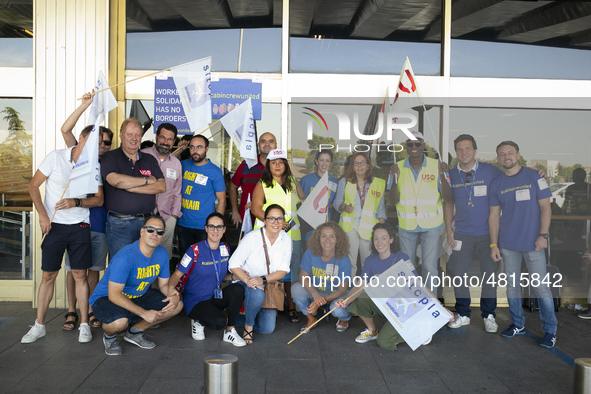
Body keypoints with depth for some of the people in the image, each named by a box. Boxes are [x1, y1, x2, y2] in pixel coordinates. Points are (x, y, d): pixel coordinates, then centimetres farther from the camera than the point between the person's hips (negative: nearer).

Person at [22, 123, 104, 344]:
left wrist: (76, 202, -15)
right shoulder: (56, 157, -4)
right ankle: (39, 325, 17)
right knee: (48, 275, 4)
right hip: (54, 225, -1)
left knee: (80, 274, 2)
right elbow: (33, 186, 0)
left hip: (80, 226, 1)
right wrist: (42, 214, -8)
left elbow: (99, 199, 3)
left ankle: (84, 324, 12)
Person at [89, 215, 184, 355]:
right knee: (120, 321, -39)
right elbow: (114, 295, -30)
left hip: (139, 296, 7)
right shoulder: (125, 257, -29)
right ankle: (109, 336, 2)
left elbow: (164, 284, 5)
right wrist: (144, 313, -31)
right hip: (106, 298, -7)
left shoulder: (162, 253, -6)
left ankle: (135, 331, 10)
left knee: (177, 305, -7)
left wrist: (174, 294, -20)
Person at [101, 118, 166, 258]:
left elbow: (162, 186, 1)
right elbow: (115, 180, -18)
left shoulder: (149, 160, 14)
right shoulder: (109, 158, 2)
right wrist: (147, 180, -6)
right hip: (119, 224, -3)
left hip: (147, 222, 3)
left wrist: (131, 187, -10)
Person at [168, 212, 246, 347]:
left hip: (215, 298, 5)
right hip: (195, 301, -5)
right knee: (219, 322, -32)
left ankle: (230, 331, -10)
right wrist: (171, 286, -34)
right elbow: (177, 273, -12)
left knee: (238, 289, -25)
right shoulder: (195, 250, -13)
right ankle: (198, 321, 4)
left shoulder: (225, 249, 4)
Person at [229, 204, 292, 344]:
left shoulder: (286, 239, -6)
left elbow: (283, 270, -7)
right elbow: (234, 264, -16)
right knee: (257, 294, -39)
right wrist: (247, 280, -33)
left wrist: (263, 279, -24)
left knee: (267, 329, -4)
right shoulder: (252, 237, -18)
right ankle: (248, 325, -10)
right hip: (247, 281, -4)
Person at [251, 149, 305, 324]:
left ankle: (292, 307, 12)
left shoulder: (293, 182, 16)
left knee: (292, 271, 3)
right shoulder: (262, 184, 5)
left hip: (291, 233, 3)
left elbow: (304, 201, 29)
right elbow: (256, 209, -4)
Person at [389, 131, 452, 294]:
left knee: (430, 268, -2)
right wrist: (395, 179, -20)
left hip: (431, 225, -1)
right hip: (406, 225, 2)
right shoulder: (398, 167, 0)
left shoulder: (436, 166, -3)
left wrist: (443, 176, -21)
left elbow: (447, 197, -6)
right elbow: (393, 200, -4)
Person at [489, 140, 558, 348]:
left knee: (541, 286, -2)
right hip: (508, 244, 3)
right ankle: (518, 324, 24)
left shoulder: (534, 177, 0)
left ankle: (550, 330, 11)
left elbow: (545, 208, -2)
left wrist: (543, 235, -12)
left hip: (532, 243, -3)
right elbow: (494, 216, 9)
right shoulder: (497, 184, 8)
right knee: (512, 284, 9)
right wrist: (493, 245, 4)